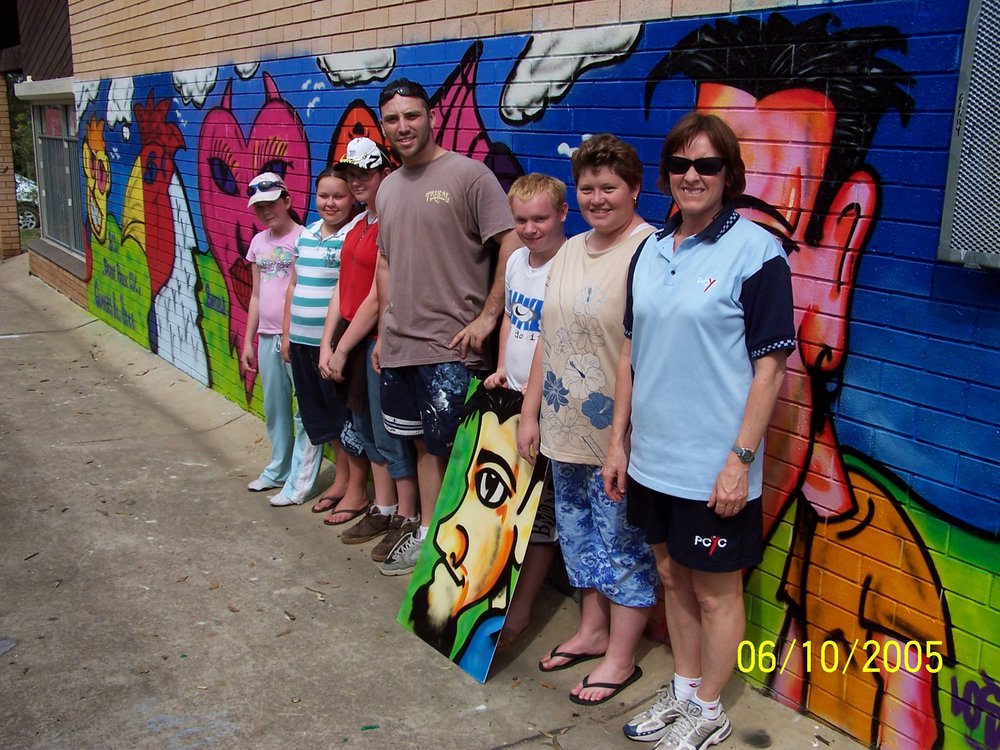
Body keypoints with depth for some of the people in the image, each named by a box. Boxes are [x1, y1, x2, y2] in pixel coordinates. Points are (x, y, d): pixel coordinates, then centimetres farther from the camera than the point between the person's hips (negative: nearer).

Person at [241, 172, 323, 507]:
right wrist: (248, 341, 17)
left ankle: (300, 481, 5)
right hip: (267, 336, 7)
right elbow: (256, 296, 18)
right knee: (274, 408, 16)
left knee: (306, 409, -1)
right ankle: (278, 470, 30)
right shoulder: (258, 243, 12)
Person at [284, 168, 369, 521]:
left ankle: (357, 490, 15)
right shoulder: (306, 234, 11)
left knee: (347, 414, 2)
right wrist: (288, 333, 16)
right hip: (302, 340, 8)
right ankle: (342, 478, 33)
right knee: (324, 412, 17)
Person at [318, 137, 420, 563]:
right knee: (367, 430, 16)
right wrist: (327, 343, 4)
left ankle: (408, 521, 11)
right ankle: (384, 511, 30)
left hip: (379, 341, -9)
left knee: (389, 435, -2)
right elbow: (343, 288, 13)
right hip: (351, 340, 9)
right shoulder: (359, 226, 15)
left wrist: (343, 349, -12)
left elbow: (378, 296, -17)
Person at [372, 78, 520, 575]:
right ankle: (426, 531, 29)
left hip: (451, 347, -7)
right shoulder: (388, 187, 13)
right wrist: (384, 330, 17)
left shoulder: (468, 173, -9)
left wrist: (487, 316, -15)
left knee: (452, 450, -2)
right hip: (398, 344, 7)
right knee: (423, 443, 16)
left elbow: (512, 246, -13)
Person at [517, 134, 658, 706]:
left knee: (624, 542, 6)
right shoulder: (571, 251, 11)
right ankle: (593, 632, 38)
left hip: (620, 432, -8)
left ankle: (621, 658, 22)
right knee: (581, 535, 19)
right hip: (566, 427, 8)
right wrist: (530, 412, 14)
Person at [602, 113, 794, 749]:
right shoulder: (651, 251, 7)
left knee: (716, 591, 10)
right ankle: (683, 691, 39)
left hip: (713, 466, -6)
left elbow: (770, 365, -13)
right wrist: (619, 439, 10)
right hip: (652, 457, 6)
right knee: (673, 577, 20)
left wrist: (741, 459, -16)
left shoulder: (756, 251, -12)